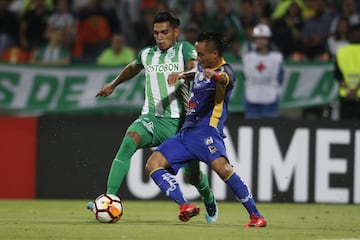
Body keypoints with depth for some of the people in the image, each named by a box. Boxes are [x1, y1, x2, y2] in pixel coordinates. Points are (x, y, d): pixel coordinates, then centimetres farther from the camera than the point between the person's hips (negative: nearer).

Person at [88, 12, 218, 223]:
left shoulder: (184, 50, -2)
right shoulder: (147, 54, 12)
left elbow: (193, 67, -23)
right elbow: (133, 68, 34)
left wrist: (183, 74, -45)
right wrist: (113, 85, 48)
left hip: (179, 121, -3)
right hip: (151, 118, 3)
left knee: (192, 175, 3)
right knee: (129, 142, -28)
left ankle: (209, 201, 38)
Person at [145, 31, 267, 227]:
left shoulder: (225, 70, -11)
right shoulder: (202, 68, 15)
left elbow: (225, 79, -37)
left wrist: (215, 75, -60)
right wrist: (181, 75, 26)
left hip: (207, 130, -9)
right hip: (187, 132, 9)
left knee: (221, 167, -33)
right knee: (153, 164, -3)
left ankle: (256, 216, -26)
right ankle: (186, 206, -12)